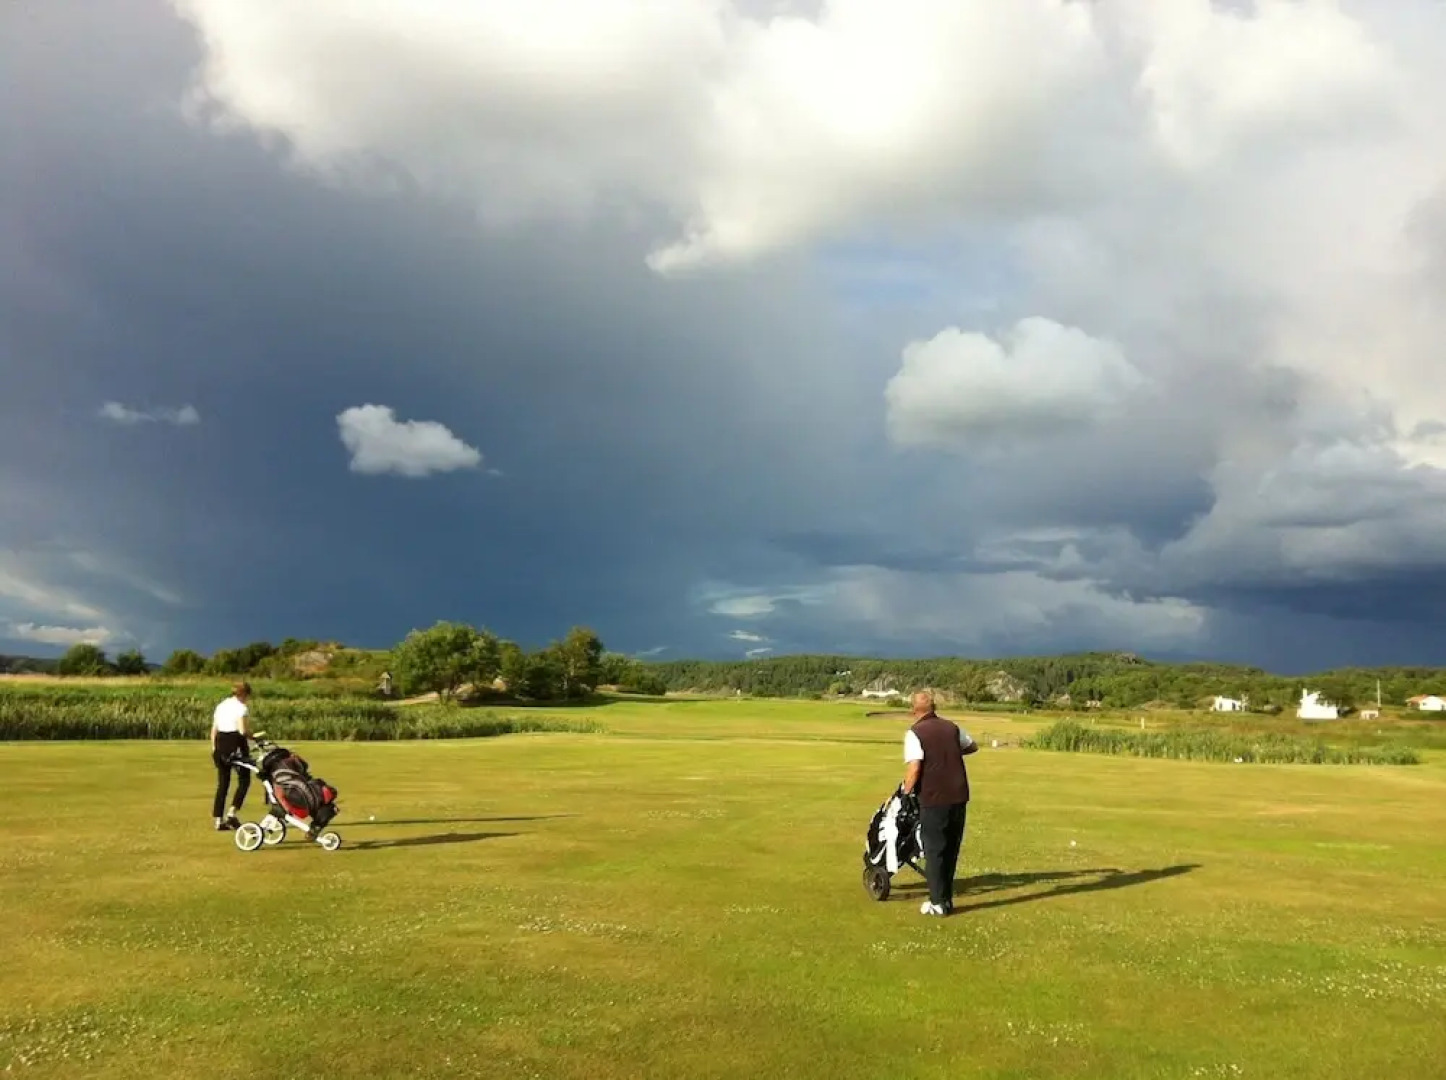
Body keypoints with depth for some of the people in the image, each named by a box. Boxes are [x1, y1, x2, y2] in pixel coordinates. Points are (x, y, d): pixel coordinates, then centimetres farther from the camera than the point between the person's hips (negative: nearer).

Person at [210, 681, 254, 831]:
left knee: (222, 783, 11)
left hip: (220, 743, 7)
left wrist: (214, 747, 17)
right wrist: (251, 734, 2)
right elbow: (243, 730, -17)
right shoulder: (242, 707, -8)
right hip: (236, 744, -7)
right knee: (244, 780, 6)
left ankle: (218, 820, 9)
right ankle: (232, 813, -5)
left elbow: (214, 729, 13)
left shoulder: (220, 706, 14)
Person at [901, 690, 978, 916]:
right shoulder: (952, 727, 9)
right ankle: (947, 899, 21)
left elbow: (914, 769, -18)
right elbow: (972, 746, 25)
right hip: (959, 797, 5)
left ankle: (938, 903, 8)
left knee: (935, 851, 5)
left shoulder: (914, 733, -9)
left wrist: (906, 792, -4)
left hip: (934, 800, -5)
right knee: (951, 849, 15)